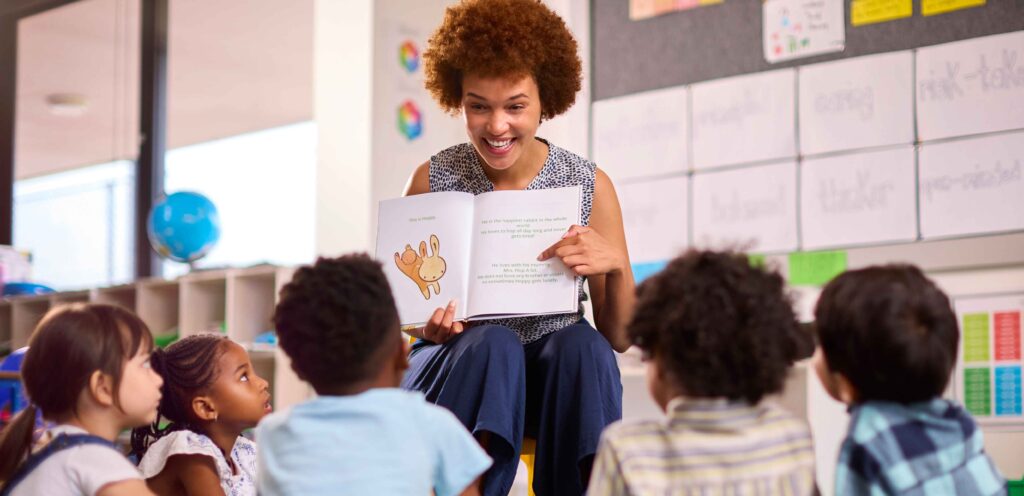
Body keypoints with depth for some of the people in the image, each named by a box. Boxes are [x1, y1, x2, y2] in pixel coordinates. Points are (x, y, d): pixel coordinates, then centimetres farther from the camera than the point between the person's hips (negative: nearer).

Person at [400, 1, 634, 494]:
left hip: (553, 376, 1)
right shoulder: (432, 180, -3)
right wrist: (429, 326, -16)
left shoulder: (589, 186, -3)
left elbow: (619, 338, 0)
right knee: (493, 343, -31)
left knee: (582, 344, -30)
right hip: (455, 369, 0)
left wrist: (615, 267, -20)